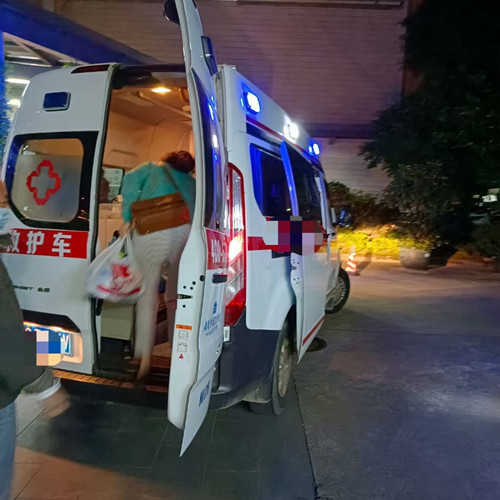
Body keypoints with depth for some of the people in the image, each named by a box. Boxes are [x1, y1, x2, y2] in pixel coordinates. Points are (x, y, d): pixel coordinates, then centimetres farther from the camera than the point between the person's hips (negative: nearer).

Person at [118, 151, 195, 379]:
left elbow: (130, 180, 7)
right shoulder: (192, 182, 35)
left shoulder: (153, 168, 26)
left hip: (154, 230, -3)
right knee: (177, 297, 17)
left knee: (148, 296, 1)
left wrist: (127, 219, 8)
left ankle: (144, 359, -4)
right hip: (187, 231, 3)